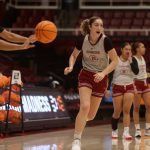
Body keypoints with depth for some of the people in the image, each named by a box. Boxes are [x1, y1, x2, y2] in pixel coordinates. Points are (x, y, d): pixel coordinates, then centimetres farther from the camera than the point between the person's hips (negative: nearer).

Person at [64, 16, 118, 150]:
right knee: (85, 106, -22)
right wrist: (71, 66, -13)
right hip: (86, 75, 0)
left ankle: (81, 120, 42)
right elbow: (74, 55, 6)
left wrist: (103, 73, -26)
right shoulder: (82, 40, -11)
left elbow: (115, 60, -13)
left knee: (91, 115, 4)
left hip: (100, 78, 0)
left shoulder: (105, 41, -17)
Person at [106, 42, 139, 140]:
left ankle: (126, 132, -12)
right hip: (117, 87, -1)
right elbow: (110, 75, -4)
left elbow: (136, 71, -16)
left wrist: (130, 61, -19)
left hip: (129, 87, 1)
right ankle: (114, 131, 24)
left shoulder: (133, 60, -1)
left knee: (127, 111, -9)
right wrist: (107, 88, -9)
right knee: (117, 112, 3)